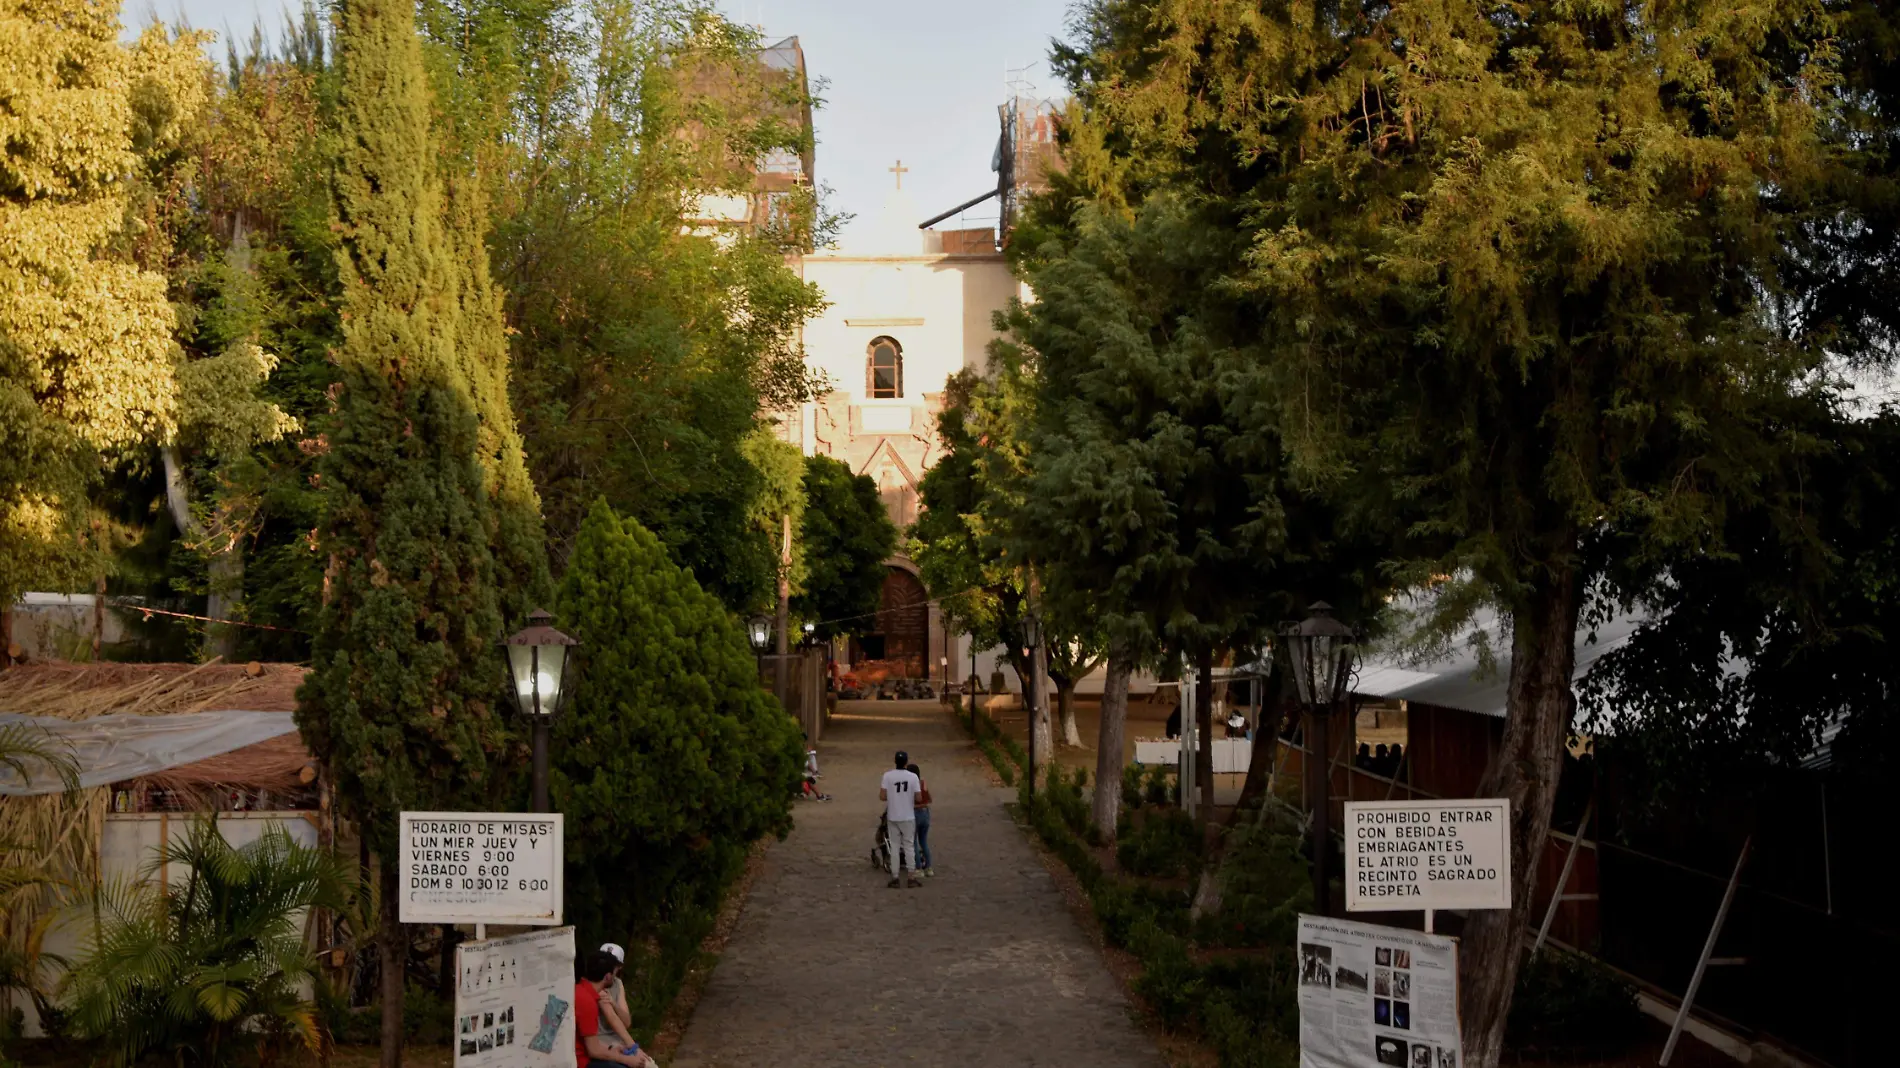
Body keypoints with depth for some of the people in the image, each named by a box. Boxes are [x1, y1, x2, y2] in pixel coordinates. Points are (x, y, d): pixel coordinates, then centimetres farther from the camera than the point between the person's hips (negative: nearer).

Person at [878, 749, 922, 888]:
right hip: (908, 817, -1)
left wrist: (881, 787, 10)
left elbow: (882, 797, -10)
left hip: (893, 817, 1)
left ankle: (895, 878, 7)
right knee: (909, 846, 8)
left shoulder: (887, 776, -8)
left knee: (895, 847, 8)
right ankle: (912, 877, 9)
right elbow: (918, 799, -8)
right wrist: (920, 789, 12)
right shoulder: (913, 777, -9)